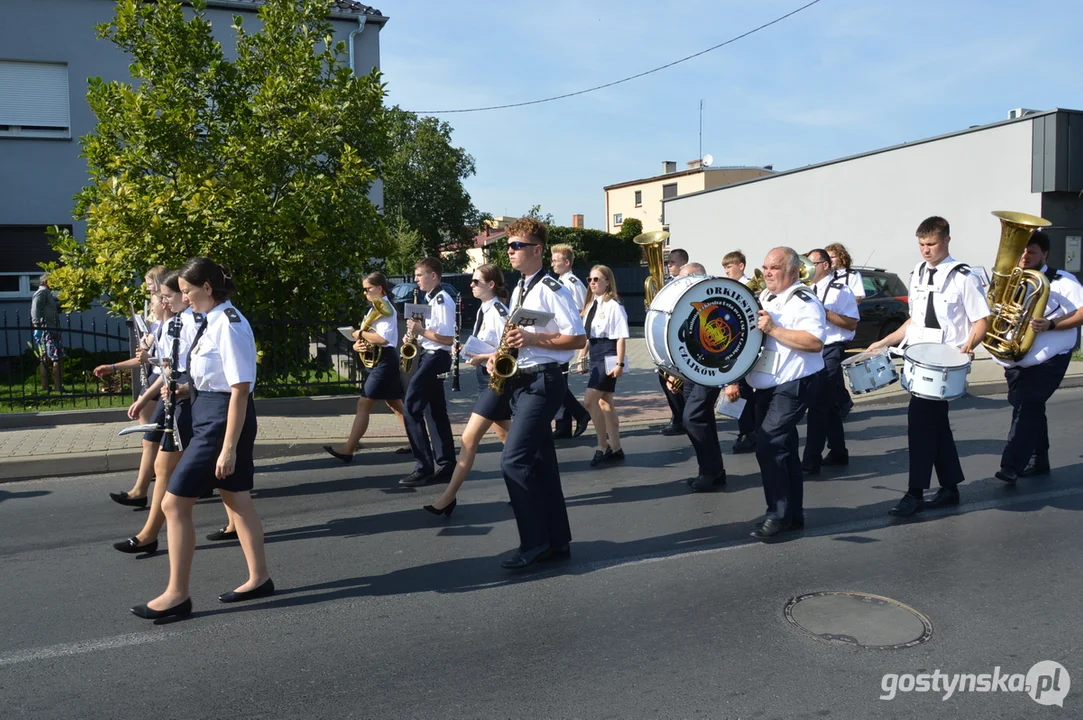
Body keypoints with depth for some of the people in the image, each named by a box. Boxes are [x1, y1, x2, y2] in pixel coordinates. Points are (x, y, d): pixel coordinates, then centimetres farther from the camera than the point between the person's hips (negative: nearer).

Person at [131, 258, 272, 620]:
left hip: (222, 420, -10)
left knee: (174, 503, -2)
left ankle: (177, 594, 9)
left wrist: (228, 448, -23)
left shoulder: (229, 325, -19)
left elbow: (240, 388, -22)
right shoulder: (214, 321, 9)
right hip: (211, 416, 10)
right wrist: (183, 389, 6)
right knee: (236, 500, 15)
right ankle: (259, 579, 27)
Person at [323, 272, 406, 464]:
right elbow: (370, 334, 15)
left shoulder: (385, 308, -13)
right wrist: (358, 344, -6)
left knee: (363, 405, -9)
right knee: (396, 405, 13)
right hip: (377, 361, 11)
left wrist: (360, 334, -15)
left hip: (384, 361, -11)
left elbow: (383, 338, -27)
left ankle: (348, 449, -7)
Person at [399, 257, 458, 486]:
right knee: (435, 412, 10)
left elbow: (448, 339, -19)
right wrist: (416, 334, 4)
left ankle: (424, 468, -7)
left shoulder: (443, 300, -14)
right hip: (428, 357, 10)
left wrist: (421, 331, -18)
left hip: (435, 358, -10)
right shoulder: (430, 300, 16)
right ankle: (445, 465, 15)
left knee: (411, 411, -10)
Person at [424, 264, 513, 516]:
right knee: (506, 437, 16)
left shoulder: (500, 312, -15)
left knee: (469, 438, -9)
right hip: (486, 377, 10)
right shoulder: (483, 310, 11)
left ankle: (449, 496, -4)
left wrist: (481, 357, -25)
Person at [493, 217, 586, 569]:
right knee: (541, 463, 11)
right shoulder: (519, 290, 16)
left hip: (543, 382, -9)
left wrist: (532, 338, -22)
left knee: (514, 461, -14)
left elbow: (578, 339, -16)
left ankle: (534, 542, -3)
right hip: (521, 381, 9)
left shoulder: (551, 289, -11)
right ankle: (557, 542, 19)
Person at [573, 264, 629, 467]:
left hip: (607, 356, -9)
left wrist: (620, 363, -20)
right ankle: (615, 448, 19)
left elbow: (621, 337, -16)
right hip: (595, 356, 9)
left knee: (591, 401, -13)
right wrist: (581, 357, 16)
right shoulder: (591, 305, 14)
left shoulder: (613, 305, -11)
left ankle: (603, 447, -1)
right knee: (604, 403, 11)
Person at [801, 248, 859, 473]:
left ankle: (811, 461, -8)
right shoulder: (809, 290, 14)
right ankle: (838, 453, 24)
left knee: (818, 405, -10)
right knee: (828, 404, 14)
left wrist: (825, 312, -22)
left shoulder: (840, 290, -9)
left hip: (830, 353, -8)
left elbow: (852, 324, -14)